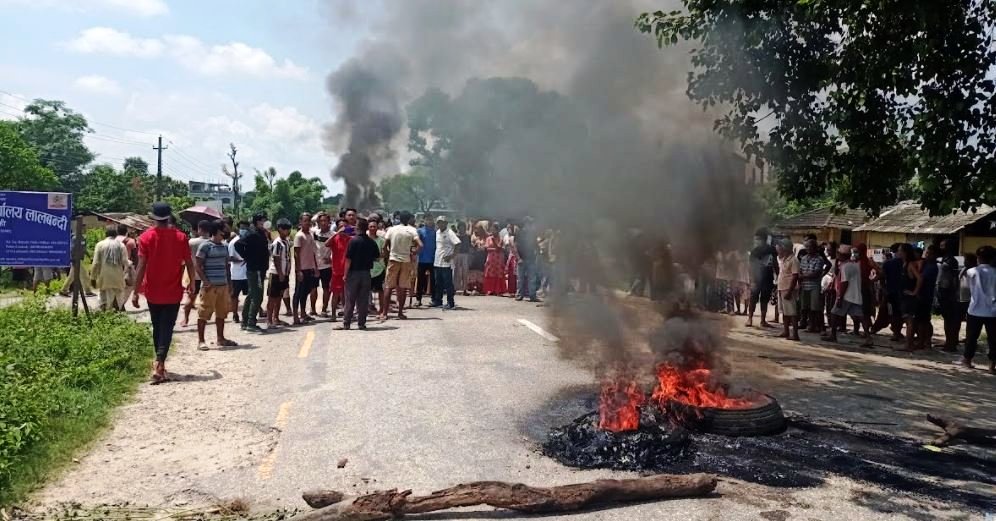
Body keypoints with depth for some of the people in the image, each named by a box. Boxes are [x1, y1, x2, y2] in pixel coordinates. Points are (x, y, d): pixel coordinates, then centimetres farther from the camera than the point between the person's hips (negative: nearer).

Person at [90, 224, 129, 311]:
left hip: (104, 279, -1)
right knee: (119, 300, 9)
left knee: (105, 302, 0)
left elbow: (96, 263, -2)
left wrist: (93, 277, 5)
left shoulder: (100, 245, -1)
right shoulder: (121, 245, 1)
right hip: (118, 279, 1)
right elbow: (125, 262, -3)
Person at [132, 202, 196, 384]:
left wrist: (136, 291, -5)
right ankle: (159, 365, -14)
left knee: (157, 328, 16)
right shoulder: (180, 237, -4)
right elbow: (189, 264, -1)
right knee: (167, 329, 0)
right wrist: (192, 283, 14)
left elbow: (141, 266, -10)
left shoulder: (146, 237, -6)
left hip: (153, 292, 1)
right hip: (173, 292, -1)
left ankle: (159, 363, 25)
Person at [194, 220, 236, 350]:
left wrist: (229, 283, 15)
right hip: (210, 286, -7)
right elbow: (198, 265, -10)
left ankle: (221, 338, 22)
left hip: (223, 285, 7)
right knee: (204, 314, -1)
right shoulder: (205, 246, -8)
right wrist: (206, 281, -16)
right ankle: (201, 340, 5)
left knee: (221, 313, 12)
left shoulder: (225, 246, 13)